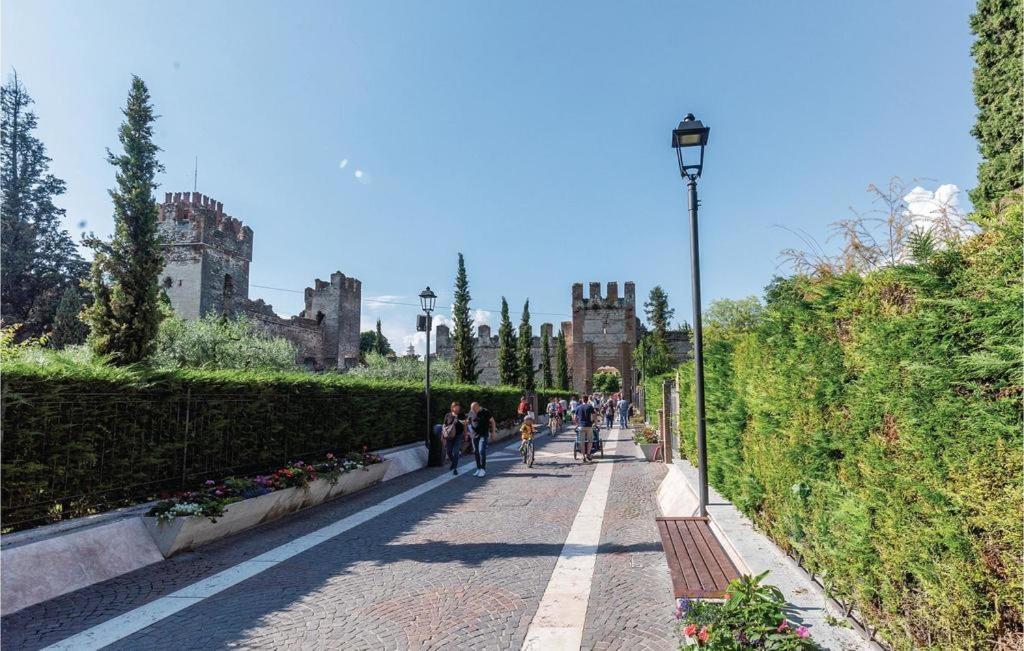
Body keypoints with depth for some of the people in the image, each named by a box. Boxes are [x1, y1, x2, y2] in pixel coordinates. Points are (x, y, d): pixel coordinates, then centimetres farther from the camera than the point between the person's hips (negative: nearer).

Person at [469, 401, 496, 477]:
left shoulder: (486, 412, -8)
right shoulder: (471, 413, 2)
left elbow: (492, 421, 0)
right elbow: (469, 422, 14)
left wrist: (494, 431, -3)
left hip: (483, 435, -5)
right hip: (474, 435, 5)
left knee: (482, 451, -14)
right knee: (476, 452, 7)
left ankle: (483, 469, -8)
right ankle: (478, 469, 17)